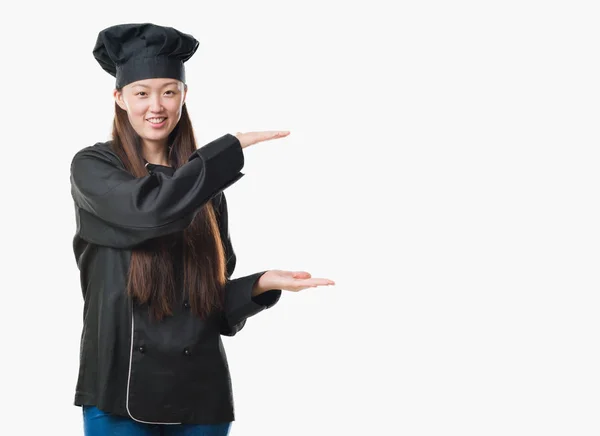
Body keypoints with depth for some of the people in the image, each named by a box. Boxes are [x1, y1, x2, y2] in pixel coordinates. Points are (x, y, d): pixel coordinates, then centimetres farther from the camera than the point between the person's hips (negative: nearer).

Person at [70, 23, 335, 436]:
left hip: (200, 391, 3)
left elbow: (216, 300, 11)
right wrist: (235, 147, -17)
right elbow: (151, 208, -22)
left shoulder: (203, 184, 10)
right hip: (121, 387, -3)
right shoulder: (93, 168, -1)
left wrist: (262, 284, -8)